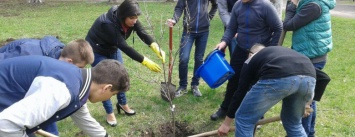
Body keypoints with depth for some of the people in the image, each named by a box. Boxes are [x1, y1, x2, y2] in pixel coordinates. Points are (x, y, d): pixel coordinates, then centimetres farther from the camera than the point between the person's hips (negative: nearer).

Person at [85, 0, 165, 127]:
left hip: (112, 48, 7)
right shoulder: (108, 23, -39)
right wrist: (146, 62, -40)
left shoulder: (130, 19, -19)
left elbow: (143, 33, -26)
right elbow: (125, 47, -40)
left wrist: (157, 48, -44)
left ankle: (122, 104, 32)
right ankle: (109, 113, 13)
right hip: (97, 51, -6)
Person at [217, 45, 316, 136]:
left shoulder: (251, 59, 30)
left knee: (243, 120, 15)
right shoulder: (283, 51, 43)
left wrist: (226, 123, 38)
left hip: (278, 78, -5)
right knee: (293, 123, 31)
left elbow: (240, 92, 29)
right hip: (309, 77, 5)